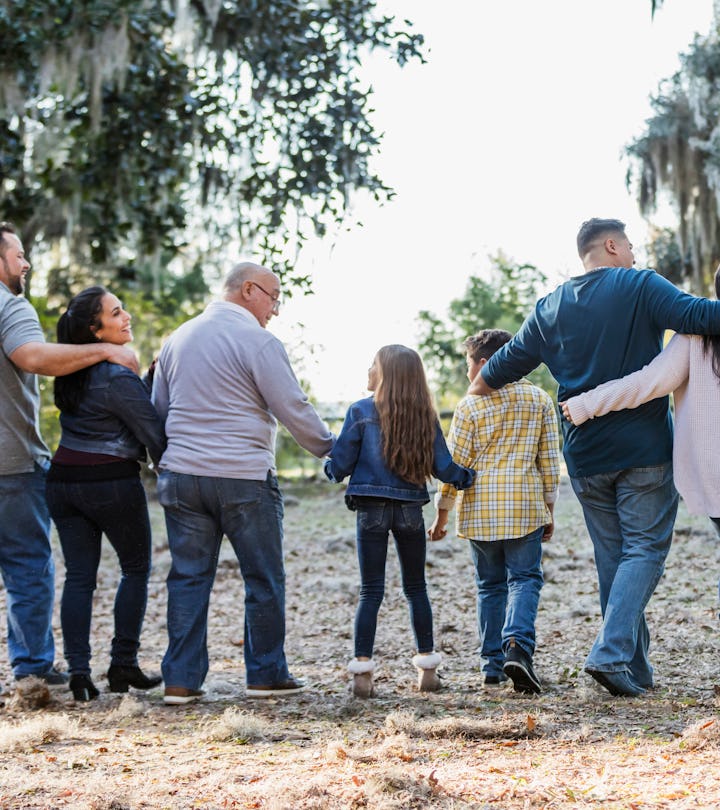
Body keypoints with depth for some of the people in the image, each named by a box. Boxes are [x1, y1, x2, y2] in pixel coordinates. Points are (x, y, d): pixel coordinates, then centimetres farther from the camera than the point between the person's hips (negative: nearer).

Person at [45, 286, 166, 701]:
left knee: (79, 575, 7)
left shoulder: (72, 369, 8)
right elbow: (154, 435, -12)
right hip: (112, 481, -6)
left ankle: (79, 669, 1)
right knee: (136, 569, 11)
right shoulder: (118, 376, -16)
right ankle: (124, 665, 12)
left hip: (64, 480, 7)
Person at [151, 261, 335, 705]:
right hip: (243, 477, -6)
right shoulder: (257, 341, -8)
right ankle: (266, 674, 13)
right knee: (264, 579, 7)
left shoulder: (178, 338, 14)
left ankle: (181, 680, 7)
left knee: (188, 577, 8)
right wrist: (329, 448, 6)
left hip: (181, 475, 6)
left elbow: (158, 408, 20)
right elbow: (294, 408, -8)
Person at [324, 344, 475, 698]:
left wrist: (329, 468, 19)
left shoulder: (361, 411, -6)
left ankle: (362, 669, -3)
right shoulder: (426, 417, 2)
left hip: (371, 509, -2)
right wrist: (468, 477, 22)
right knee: (416, 588, 14)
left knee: (371, 590, 1)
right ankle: (427, 667, 16)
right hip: (411, 510, 2)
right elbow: (443, 467, 2)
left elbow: (339, 464, -4)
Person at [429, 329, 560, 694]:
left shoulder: (470, 406, -2)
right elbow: (550, 460, 5)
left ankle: (493, 664, 11)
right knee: (524, 579, 2)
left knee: (490, 585, 11)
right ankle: (518, 646, -23)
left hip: (480, 511, 0)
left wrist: (441, 514, 6)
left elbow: (455, 465, -3)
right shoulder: (539, 400, 5)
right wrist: (549, 510, 13)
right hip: (525, 508, 0)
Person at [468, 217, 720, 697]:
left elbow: (505, 365, 18)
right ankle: (611, 653, -17)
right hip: (644, 447, -5)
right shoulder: (640, 287, -4)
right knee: (645, 548, -2)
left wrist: (474, 394, 36)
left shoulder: (551, 308, 10)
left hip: (584, 455, 5)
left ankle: (636, 667, 14)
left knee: (613, 557, 12)